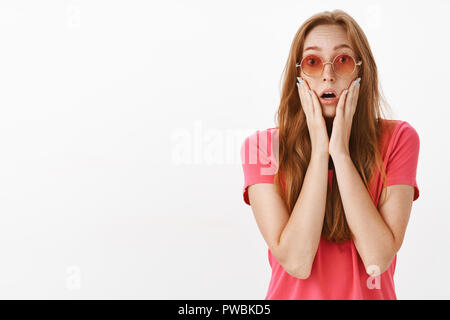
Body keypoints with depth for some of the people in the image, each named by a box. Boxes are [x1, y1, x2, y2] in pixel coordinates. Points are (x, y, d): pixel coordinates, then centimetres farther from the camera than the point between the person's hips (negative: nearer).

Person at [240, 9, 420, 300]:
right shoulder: (261, 147, -6)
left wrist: (341, 152, -16)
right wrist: (319, 151, -16)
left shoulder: (397, 139, -4)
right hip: (293, 293, 0)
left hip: (370, 293, 1)